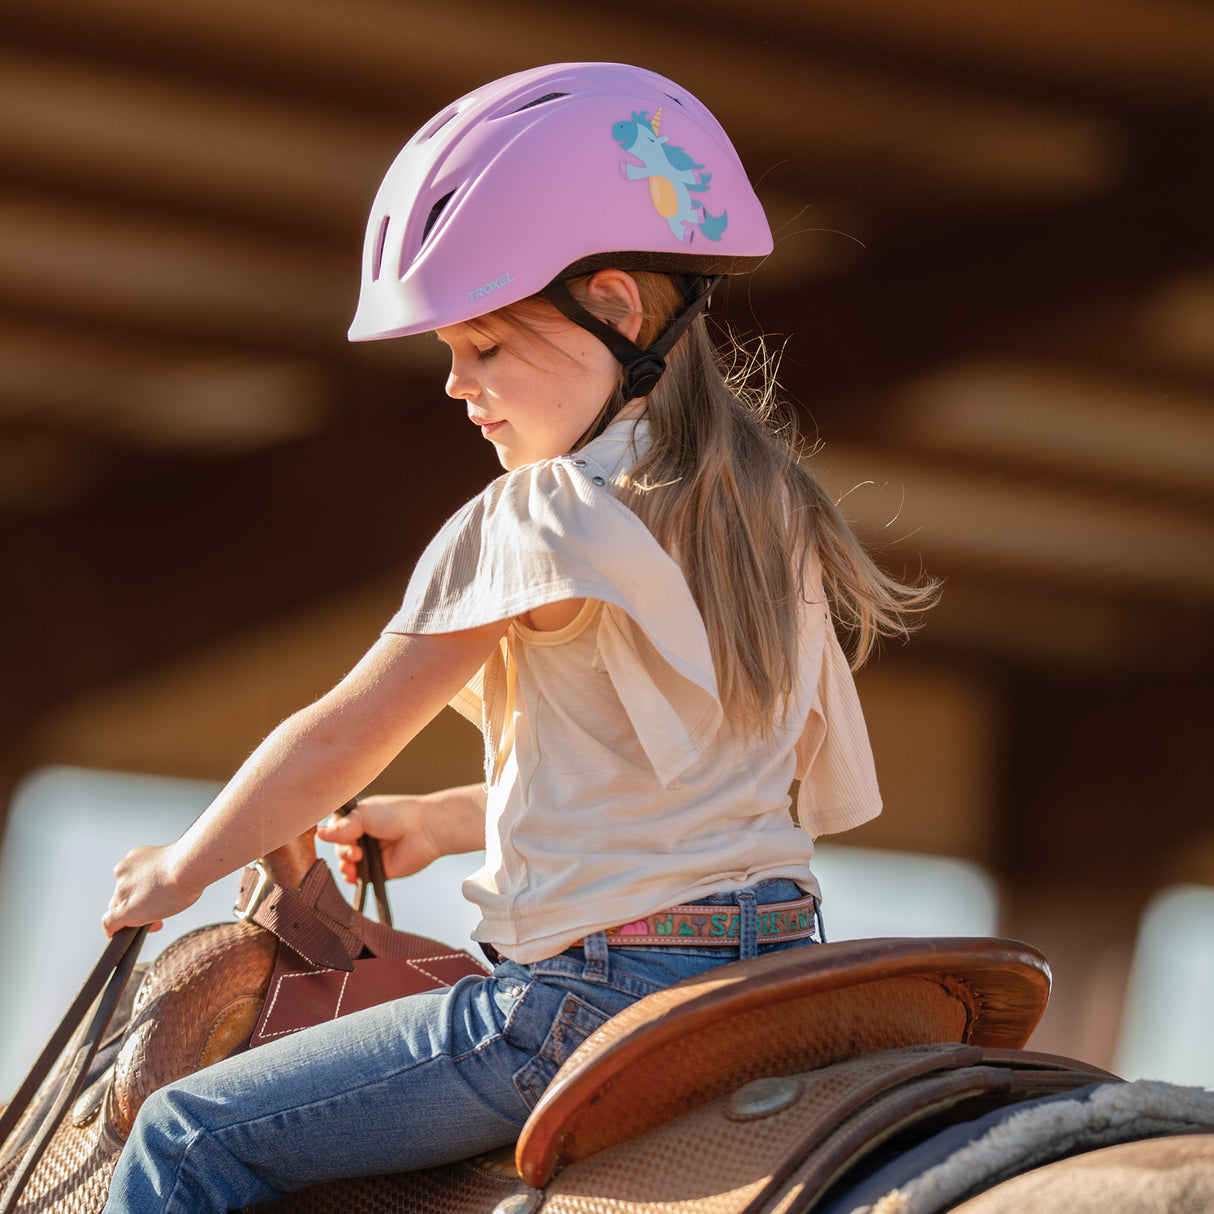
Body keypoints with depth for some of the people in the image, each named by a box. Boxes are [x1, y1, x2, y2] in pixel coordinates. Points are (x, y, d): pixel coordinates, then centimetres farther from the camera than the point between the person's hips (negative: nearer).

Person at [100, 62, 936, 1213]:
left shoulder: (542, 521, -14)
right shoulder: (771, 504, 9)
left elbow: (336, 743, -7)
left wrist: (179, 870, 9)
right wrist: (443, 825, 26)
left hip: (603, 992, -9)